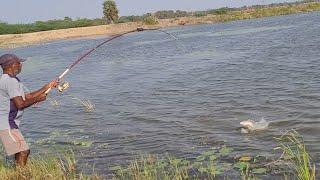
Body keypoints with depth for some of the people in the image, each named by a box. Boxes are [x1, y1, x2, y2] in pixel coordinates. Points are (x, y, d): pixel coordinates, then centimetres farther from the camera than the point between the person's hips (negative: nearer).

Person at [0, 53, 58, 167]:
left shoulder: (11, 80, 16)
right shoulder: (10, 81, -17)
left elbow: (27, 97, 17)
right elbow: (20, 104, -23)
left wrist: (47, 87, 15)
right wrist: (38, 99, -9)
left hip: (9, 123, 10)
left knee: (20, 152, 14)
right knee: (23, 152, -11)